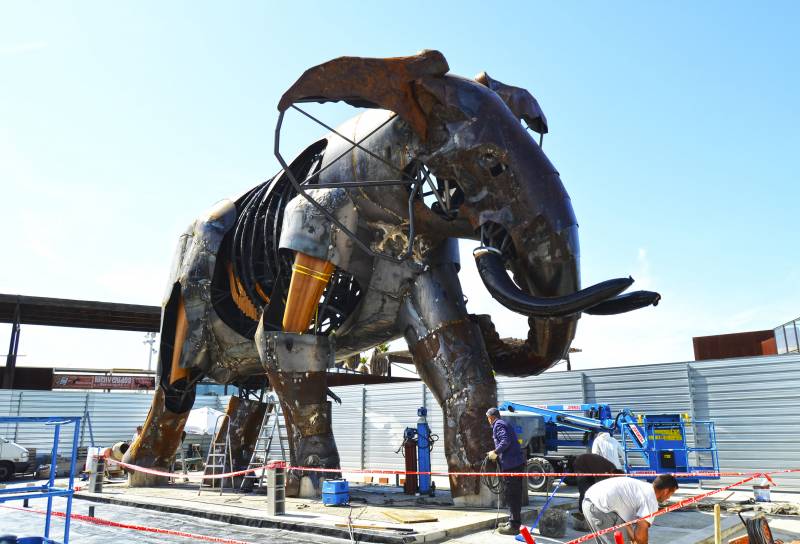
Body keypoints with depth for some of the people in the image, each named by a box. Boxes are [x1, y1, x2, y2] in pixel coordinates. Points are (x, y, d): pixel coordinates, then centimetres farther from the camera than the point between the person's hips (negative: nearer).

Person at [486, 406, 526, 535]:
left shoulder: (498, 425, -6)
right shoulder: (506, 424, 22)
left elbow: (505, 441, -21)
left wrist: (495, 452, -11)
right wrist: (496, 453, 22)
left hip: (510, 464, -10)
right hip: (518, 463, 10)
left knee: (511, 495, -5)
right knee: (515, 494, 15)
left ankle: (514, 526, -2)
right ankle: (513, 522, 24)